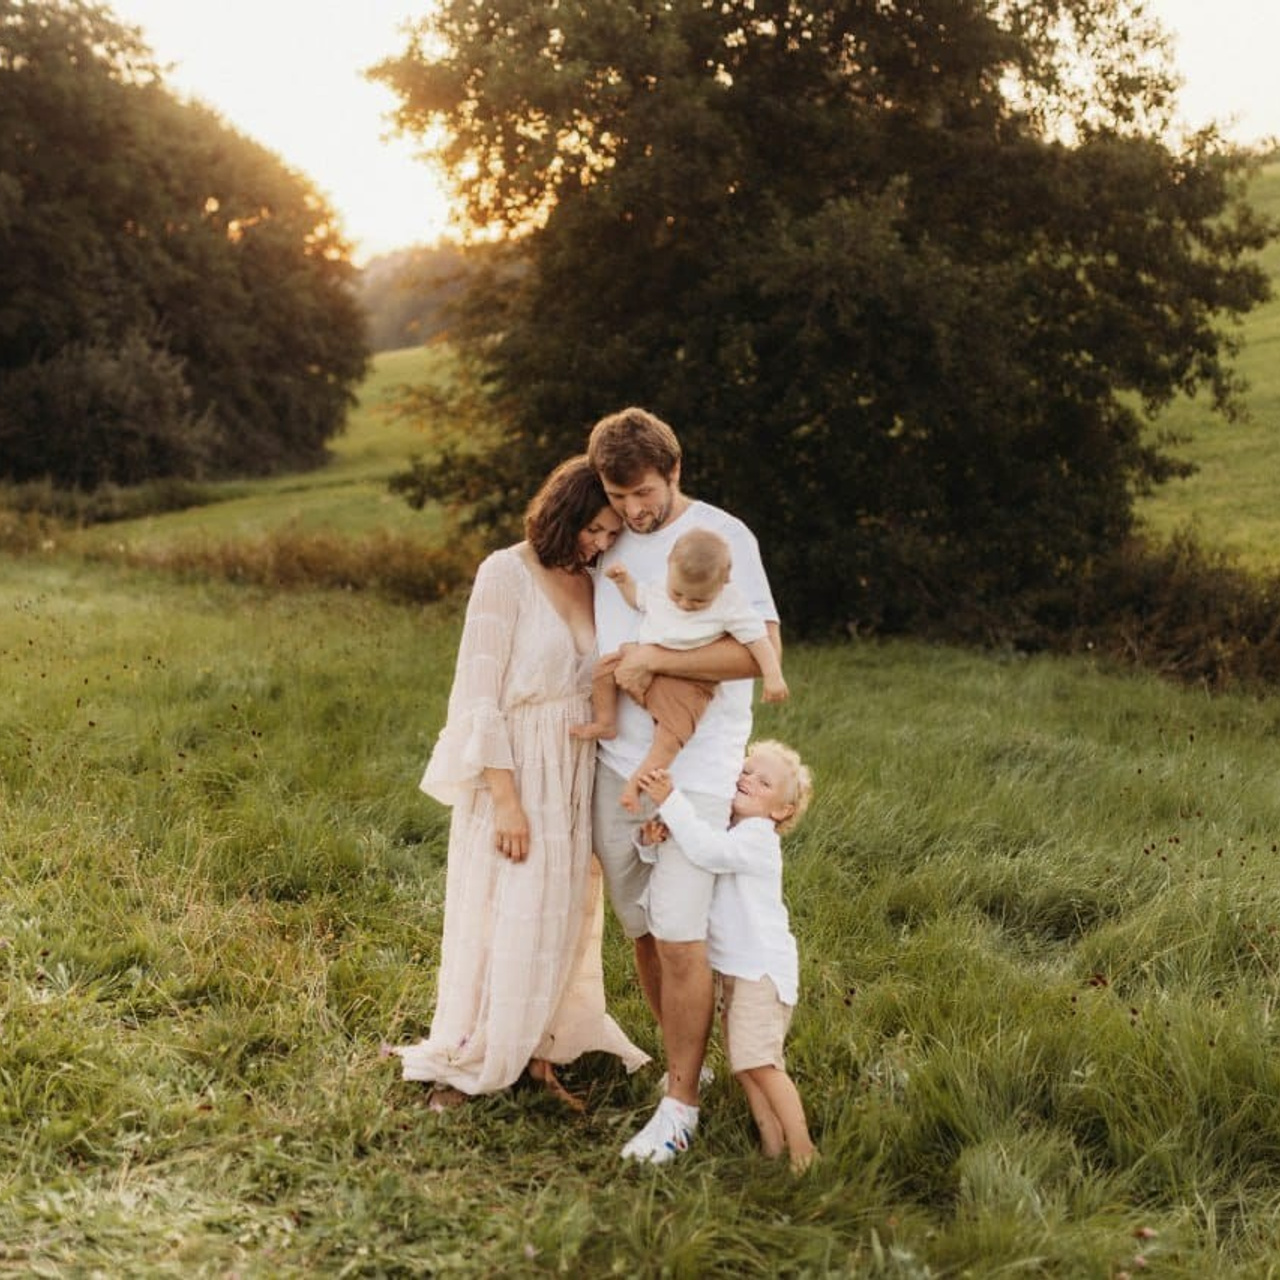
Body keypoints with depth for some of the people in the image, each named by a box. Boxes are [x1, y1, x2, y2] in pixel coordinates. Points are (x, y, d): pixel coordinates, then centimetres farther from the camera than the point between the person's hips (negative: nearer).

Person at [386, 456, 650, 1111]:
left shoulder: (595, 584, 6)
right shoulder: (506, 574, -13)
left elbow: (601, 686, 6)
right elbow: (479, 694, -16)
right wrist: (505, 797, -18)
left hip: (575, 774, 6)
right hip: (512, 768, -6)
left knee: (561, 914, 14)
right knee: (497, 918, 2)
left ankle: (538, 1047, 29)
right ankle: (464, 1063, 19)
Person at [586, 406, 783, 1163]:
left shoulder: (722, 537, -7)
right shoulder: (610, 541, 10)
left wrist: (654, 658, -20)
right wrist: (609, 672, 3)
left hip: (694, 769, -6)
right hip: (616, 763, 6)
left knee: (680, 938, -7)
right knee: (642, 931, 11)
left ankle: (682, 1105, 5)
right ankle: (684, 1064, 28)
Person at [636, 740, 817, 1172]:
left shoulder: (757, 837, -16)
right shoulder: (720, 826, 10)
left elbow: (709, 850, -35)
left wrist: (670, 802, -38)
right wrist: (653, 839, -16)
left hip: (761, 967, -9)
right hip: (732, 969, 9)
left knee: (759, 1061, -13)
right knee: (742, 1063, 11)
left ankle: (801, 1148, -6)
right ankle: (772, 1144, 19)